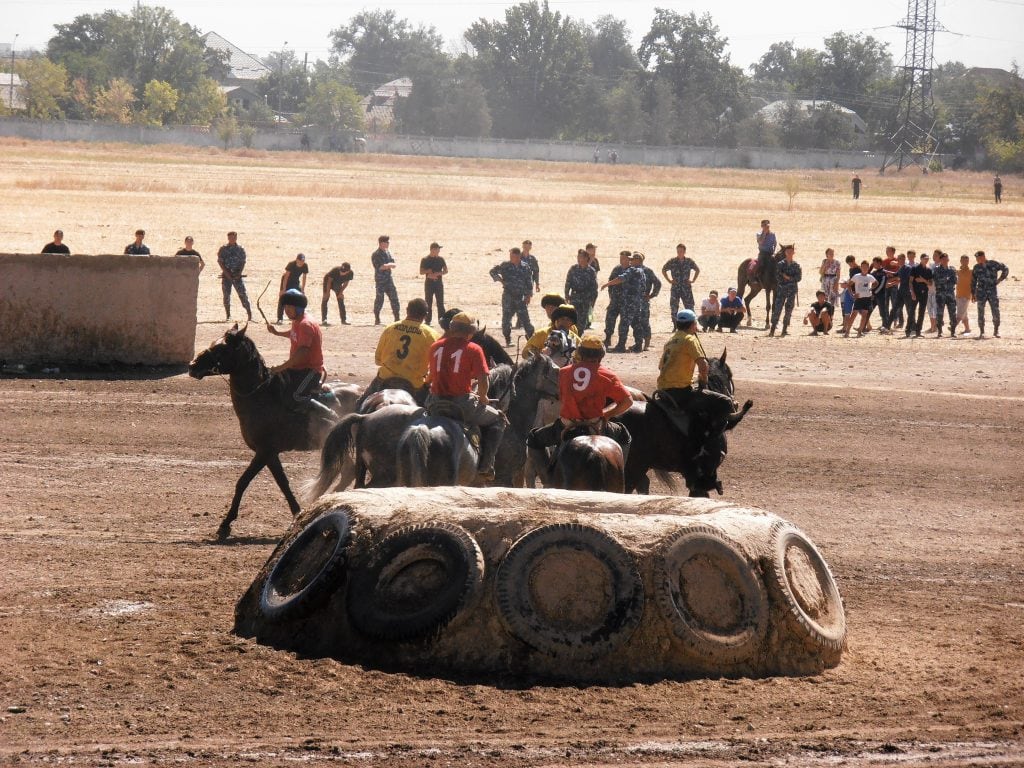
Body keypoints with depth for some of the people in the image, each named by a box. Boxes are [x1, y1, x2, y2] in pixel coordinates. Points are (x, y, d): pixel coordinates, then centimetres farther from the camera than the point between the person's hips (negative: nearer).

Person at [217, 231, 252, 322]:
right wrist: (227, 273, -11)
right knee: (226, 295, -1)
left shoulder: (240, 249, 7)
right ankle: (228, 315, 6)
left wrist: (239, 273, -10)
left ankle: (249, 313, -6)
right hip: (226, 275, 0)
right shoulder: (223, 249, 4)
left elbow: (243, 262, 4)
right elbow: (220, 262, 0)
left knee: (243, 294, -6)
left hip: (237, 275, 0)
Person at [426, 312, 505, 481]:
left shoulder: (435, 347, 9)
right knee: (496, 420, 20)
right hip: (462, 405, -4)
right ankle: (484, 466, 12)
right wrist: (482, 397, 9)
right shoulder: (473, 349, -5)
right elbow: (483, 381, -11)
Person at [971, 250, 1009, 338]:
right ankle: (982, 332, 4)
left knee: (996, 312, -3)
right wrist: (973, 293, 7)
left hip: (992, 291, -1)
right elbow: (973, 281, 10)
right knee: (981, 313, -2)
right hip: (981, 292, 1)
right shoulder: (977, 267, 5)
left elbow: (1005, 269, 11)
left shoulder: (994, 264, -1)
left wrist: (1000, 279, 5)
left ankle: (996, 331, 11)